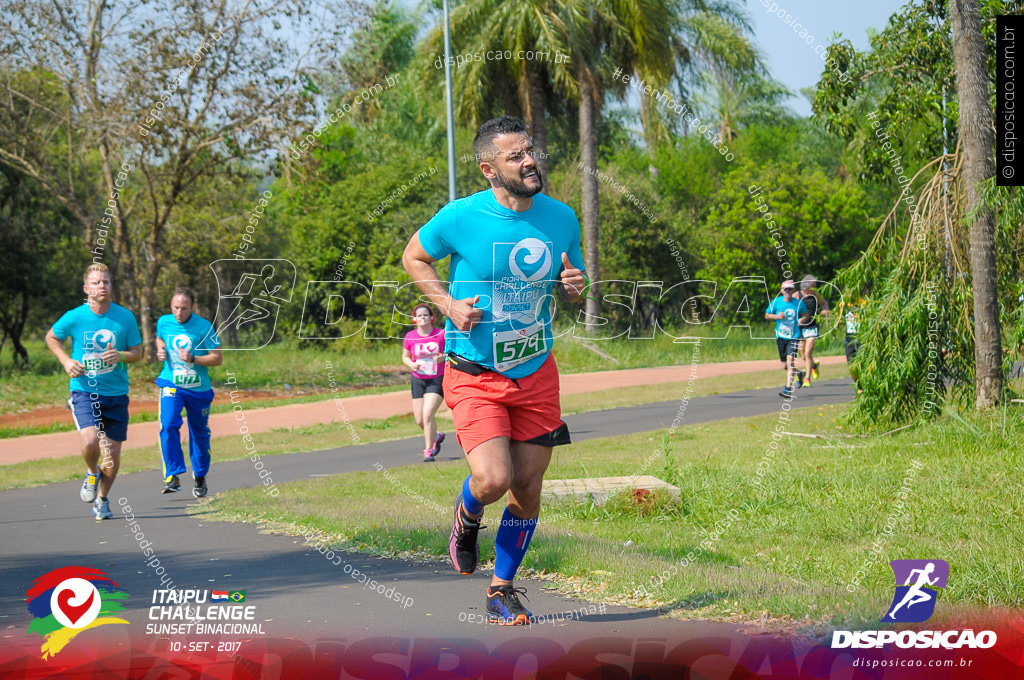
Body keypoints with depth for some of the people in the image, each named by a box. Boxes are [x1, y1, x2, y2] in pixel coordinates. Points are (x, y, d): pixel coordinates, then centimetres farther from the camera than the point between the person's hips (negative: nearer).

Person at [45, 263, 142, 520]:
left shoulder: (125, 317, -3)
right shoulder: (74, 318, -7)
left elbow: (137, 352, 6)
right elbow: (51, 337, 12)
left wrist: (121, 356, -16)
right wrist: (66, 361, -4)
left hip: (116, 394, 2)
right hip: (83, 391, -2)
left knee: (112, 455, 2)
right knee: (90, 441, -24)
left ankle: (102, 499, 29)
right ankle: (92, 473, 10)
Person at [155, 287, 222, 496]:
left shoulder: (204, 327, -12)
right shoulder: (163, 322, -2)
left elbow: (217, 358, -10)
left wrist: (192, 359, -24)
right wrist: (160, 352, 1)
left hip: (198, 388, -1)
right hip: (171, 385, 1)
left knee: (199, 433, 12)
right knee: (168, 426, -22)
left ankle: (200, 477, 33)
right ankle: (173, 476, -22)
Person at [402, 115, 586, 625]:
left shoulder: (560, 218, 0)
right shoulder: (460, 218, -14)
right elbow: (413, 258, 4)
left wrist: (574, 286, -10)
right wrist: (448, 304, -11)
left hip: (536, 372, 4)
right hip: (474, 375, -4)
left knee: (527, 490, 4)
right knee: (492, 480, -19)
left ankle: (502, 588, 25)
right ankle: (467, 517, 19)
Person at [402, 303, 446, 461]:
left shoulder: (441, 334, -7)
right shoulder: (410, 337, -1)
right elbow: (405, 356, 11)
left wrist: (443, 357, -18)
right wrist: (411, 364, -10)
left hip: (437, 380, -3)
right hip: (418, 380, 3)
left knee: (427, 414, -18)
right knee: (420, 420, 5)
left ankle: (428, 451, -6)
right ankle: (436, 436, 37)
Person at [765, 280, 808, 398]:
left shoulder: (799, 303, -2)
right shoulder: (776, 302, -1)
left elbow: (805, 314, 17)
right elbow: (767, 315, 7)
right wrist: (777, 316, -11)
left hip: (794, 336, -3)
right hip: (780, 336, 3)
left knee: (790, 361, -20)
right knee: (785, 366, 9)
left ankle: (788, 389, -18)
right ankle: (799, 373, 42)